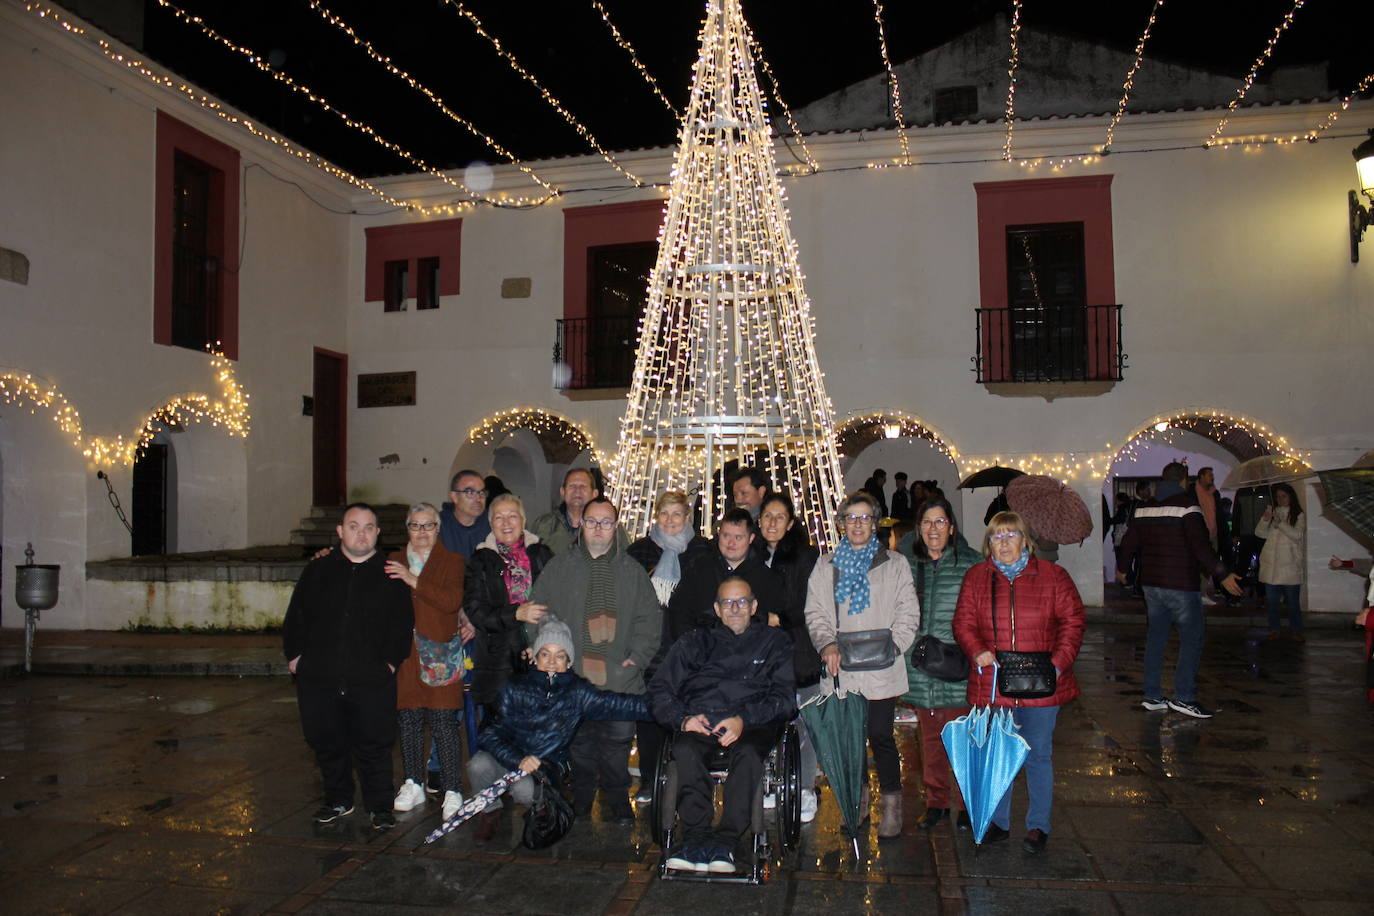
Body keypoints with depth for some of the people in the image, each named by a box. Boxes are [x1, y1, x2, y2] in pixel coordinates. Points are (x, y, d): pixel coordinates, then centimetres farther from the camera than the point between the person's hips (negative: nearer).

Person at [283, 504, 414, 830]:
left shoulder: (390, 575, 4)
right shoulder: (318, 570, 9)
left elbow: (403, 623, 5)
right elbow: (295, 617, 13)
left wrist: (392, 661, -2)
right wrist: (294, 654, 5)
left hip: (372, 680, -2)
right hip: (318, 679, 2)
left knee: (374, 745, 1)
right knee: (327, 743, 12)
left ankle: (380, 807, 16)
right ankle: (338, 801, 30)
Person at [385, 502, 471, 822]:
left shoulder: (452, 561, 5)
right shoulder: (393, 562, 16)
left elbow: (453, 601, -11)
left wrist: (414, 581, -15)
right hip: (404, 654, 3)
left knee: (443, 722, -6)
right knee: (408, 720, 7)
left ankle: (452, 791, 1)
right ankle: (413, 785, 22)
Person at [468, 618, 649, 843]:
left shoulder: (576, 692, -5)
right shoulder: (514, 689, -4)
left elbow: (615, 705, -18)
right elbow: (492, 733, -10)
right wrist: (518, 760, -27)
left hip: (547, 765, -1)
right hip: (509, 756, 1)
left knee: (525, 789, -32)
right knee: (479, 765, -29)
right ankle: (490, 812, 4)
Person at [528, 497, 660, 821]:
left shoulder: (632, 571, 8)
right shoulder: (559, 567, 6)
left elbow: (649, 618, 8)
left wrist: (637, 657, -3)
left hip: (620, 679, 0)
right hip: (572, 677, 0)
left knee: (618, 743, 4)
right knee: (579, 745, 8)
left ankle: (619, 800, 21)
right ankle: (581, 801, 24)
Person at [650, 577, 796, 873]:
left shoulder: (773, 641, 20)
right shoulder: (696, 642, 25)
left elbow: (784, 697, 6)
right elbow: (660, 691, 15)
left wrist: (744, 720, -11)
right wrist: (683, 719, -7)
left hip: (752, 724, -1)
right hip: (699, 722, 1)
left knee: (749, 753, -35)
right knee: (686, 750, -33)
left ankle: (725, 841, -33)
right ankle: (696, 837, -30)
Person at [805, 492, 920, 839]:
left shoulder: (894, 564, 9)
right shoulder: (825, 566, 14)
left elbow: (907, 614, 4)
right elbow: (815, 612, 10)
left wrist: (891, 646, -12)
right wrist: (828, 643, -8)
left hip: (881, 670, -2)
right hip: (840, 669, 2)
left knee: (880, 735, -5)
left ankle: (892, 806, 10)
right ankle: (857, 802, 23)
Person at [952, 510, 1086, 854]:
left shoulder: (1052, 575, 1)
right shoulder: (976, 578, 5)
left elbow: (1073, 620, 1)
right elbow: (963, 622, 5)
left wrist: (1059, 661, -11)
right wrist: (977, 652, -14)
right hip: (992, 683, 2)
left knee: (1039, 754, 9)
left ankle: (1038, 826, 24)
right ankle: (998, 822, 27)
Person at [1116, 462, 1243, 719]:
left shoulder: (1144, 509, 9)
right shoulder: (1187, 507, -11)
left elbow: (1128, 543, 13)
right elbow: (1201, 547, -18)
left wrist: (1122, 569, 28)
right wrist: (1223, 575, -15)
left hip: (1151, 584, 7)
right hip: (1180, 586, -7)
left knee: (1155, 637, 11)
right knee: (1192, 637, -1)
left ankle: (1152, 695, 14)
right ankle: (1183, 697, -6)